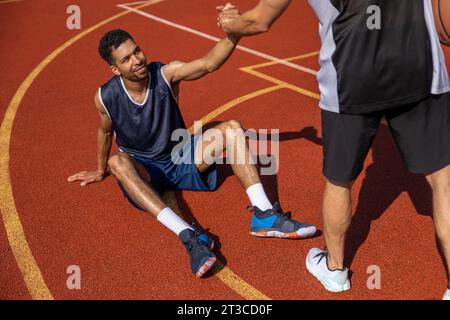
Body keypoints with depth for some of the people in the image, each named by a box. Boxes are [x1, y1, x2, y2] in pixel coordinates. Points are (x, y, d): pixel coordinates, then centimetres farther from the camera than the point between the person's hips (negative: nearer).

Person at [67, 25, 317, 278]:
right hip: (144, 170, -1)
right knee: (118, 162, -38)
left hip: (181, 157, 2)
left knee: (232, 129, -19)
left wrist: (233, 35, -52)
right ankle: (189, 235, -53)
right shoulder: (105, 97, -14)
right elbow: (105, 131, 8)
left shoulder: (166, 74, -16)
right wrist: (100, 171, 22)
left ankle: (264, 215, -29)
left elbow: (209, 63, -33)